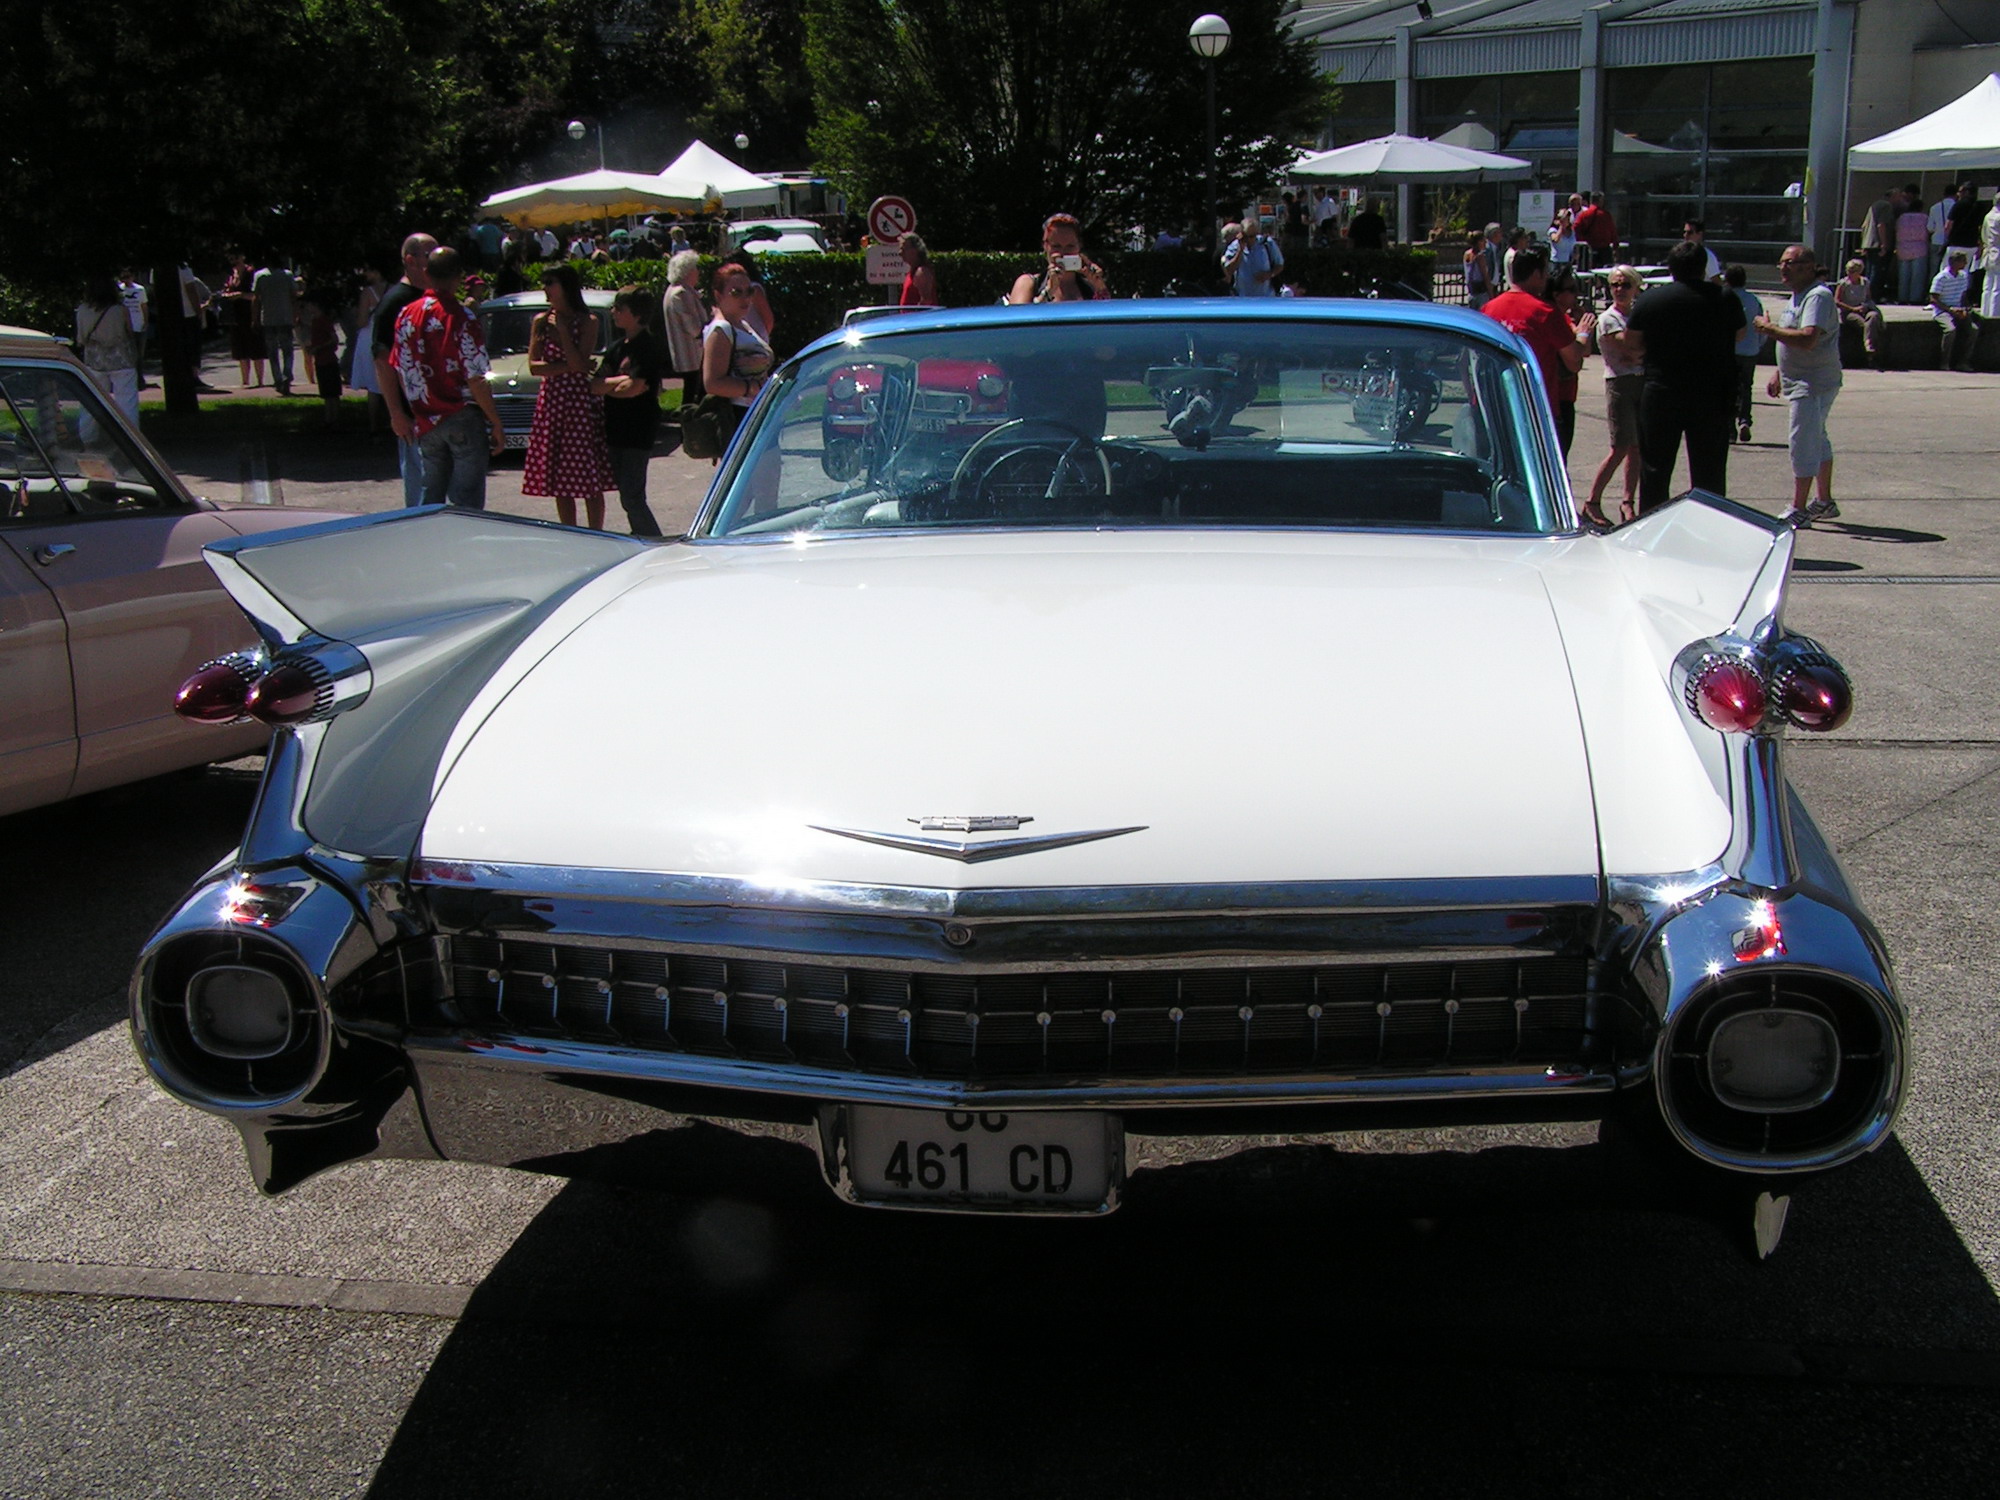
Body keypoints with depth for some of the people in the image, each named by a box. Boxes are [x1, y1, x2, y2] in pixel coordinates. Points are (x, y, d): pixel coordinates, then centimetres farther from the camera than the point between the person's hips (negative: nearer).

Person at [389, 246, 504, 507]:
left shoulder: (407, 315, 3)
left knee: (429, 498, 13)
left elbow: (399, 372, 9)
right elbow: (475, 380, -16)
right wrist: (496, 423, -8)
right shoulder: (462, 319, -14)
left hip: (426, 424, 6)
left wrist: (404, 414, 21)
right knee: (467, 504, -1)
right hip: (463, 418, -6)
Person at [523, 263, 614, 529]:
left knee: (589, 476, -3)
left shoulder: (587, 321, -3)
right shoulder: (541, 321, 7)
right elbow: (534, 366, -1)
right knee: (559, 479, 6)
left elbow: (580, 364, -15)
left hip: (581, 401, -4)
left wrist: (562, 329, -11)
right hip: (551, 402, 4)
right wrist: (568, 366, -11)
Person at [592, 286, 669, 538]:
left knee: (632, 497, -12)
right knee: (627, 494, 11)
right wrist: (621, 381, -12)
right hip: (617, 431, 8)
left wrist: (607, 386, -2)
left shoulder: (648, 347, -11)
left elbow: (634, 388, -19)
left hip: (639, 433, -8)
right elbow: (594, 386, 6)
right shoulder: (617, 346, 14)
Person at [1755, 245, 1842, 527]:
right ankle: (1825, 502, 29)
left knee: (1802, 442, -10)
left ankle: (1798, 510, -7)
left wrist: (1769, 328, -22)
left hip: (1814, 384, -11)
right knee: (1817, 440, 18)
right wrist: (1779, 375, 23)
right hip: (1800, 382, 11)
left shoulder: (1818, 296, -18)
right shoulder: (1797, 296, 15)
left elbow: (1807, 339, -31)